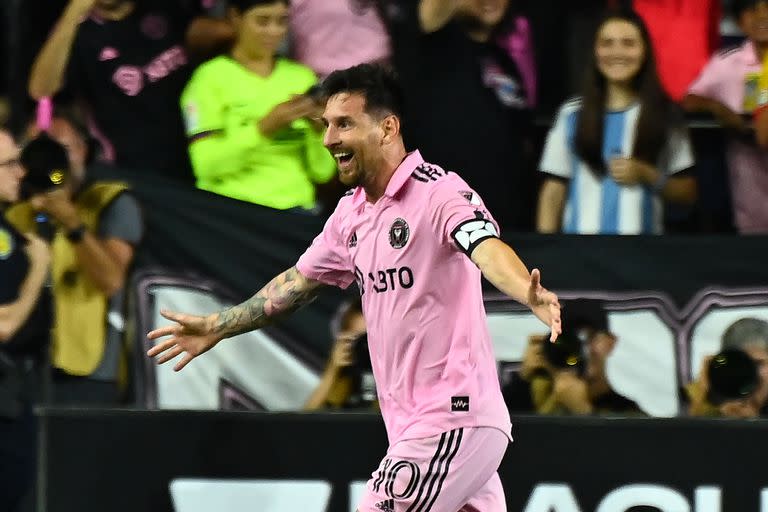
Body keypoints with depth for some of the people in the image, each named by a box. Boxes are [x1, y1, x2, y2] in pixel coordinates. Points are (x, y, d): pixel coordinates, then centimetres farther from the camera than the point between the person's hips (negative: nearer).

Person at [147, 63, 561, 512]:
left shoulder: (439, 192, -13)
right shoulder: (352, 213, 13)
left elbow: (489, 250, -31)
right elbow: (300, 281, 28)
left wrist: (530, 295, -51)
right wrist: (218, 327, 34)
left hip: (453, 421, -8)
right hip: (412, 427, 8)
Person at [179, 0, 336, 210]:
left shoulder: (302, 76, 14)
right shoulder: (211, 76, 2)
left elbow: (322, 173, 11)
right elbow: (206, 166, -8)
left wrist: (318, 128, -8)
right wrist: (263, 128, -18)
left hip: (294, 209, 4)